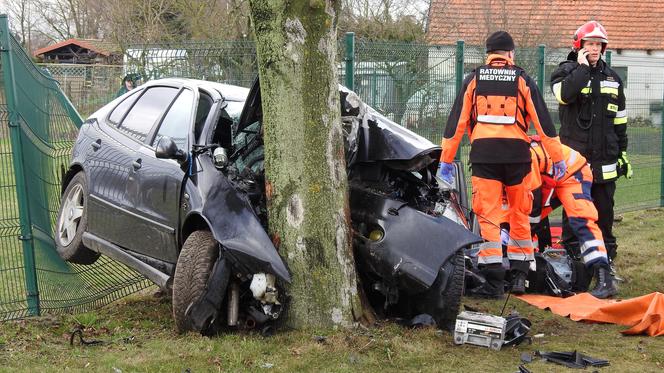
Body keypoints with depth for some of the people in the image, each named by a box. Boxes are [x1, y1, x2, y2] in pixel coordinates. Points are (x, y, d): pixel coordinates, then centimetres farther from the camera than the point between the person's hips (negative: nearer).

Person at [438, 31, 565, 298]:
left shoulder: (473, 80, 8)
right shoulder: (522, 80, 7)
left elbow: (456, 121, 6)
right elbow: (543, 119, 6)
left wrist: (446, 160, 11)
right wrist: (558, 157, 12)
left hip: (483, 153, 0)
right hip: (516, 153, 1)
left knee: (488, 215, 0)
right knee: (519, 213, 14)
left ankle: (493, 281, -4)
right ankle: (519, 275, 19)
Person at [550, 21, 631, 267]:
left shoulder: (612, 78, 15)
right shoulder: (566, 71, 2)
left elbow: (620, 120, 18)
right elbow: (565, 94, -24)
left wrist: (623, 152, 16)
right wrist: (583, 67, -14)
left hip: (604, 158, 4)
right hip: (574, 154, -4)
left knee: (604, 205, 7)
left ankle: (607, 250, 17)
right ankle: (572, 251, 9)